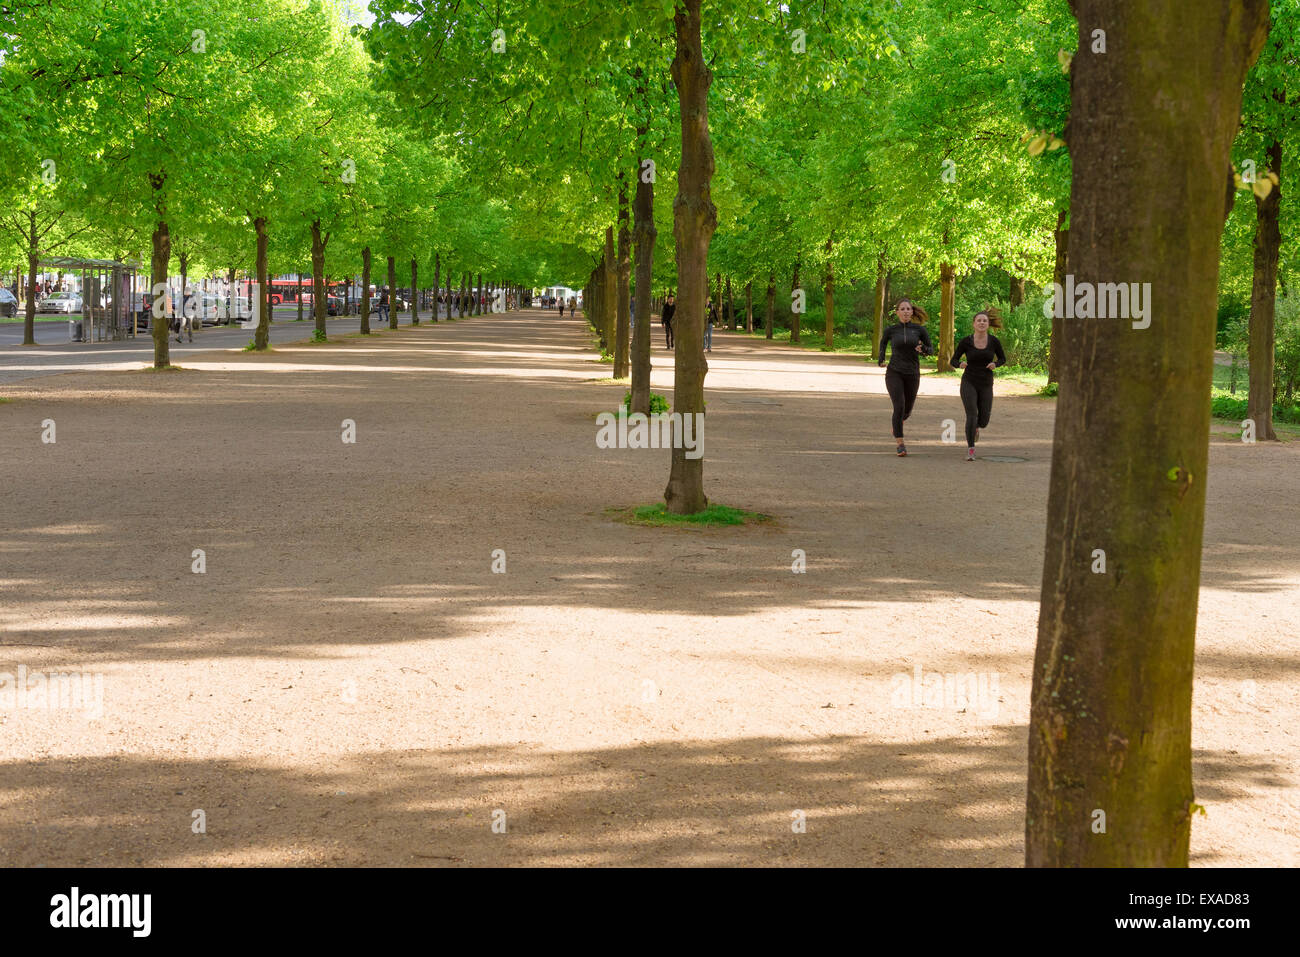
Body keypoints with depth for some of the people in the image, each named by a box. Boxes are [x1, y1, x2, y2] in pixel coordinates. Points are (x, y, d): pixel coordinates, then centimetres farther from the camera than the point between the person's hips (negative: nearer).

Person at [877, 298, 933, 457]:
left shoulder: (919, 329, -4)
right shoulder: (891, 330, -3)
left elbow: (930, 350, 4)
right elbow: (883, 342, 19)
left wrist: (923, 349, -20)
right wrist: (881, 359, 3)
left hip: (912, 375, 2)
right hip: (894, 373, -2)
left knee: (907, 410, 15)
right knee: (899, 407, -19)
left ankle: (896, 425, 51)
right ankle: (901, 443, -10)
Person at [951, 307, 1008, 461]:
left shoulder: (994, 341, -5)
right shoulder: (965, 342, -7)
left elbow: (1003, 359, 9)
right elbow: (954, 360, 2)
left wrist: (995, 364, -14)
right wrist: (960, 365, -22)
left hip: (986, 386, 2)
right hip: (969, 383, -2)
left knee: (983, 422, 5)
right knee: (972, 416, -19)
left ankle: (975, 426, 43)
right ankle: (970, 449, -3)